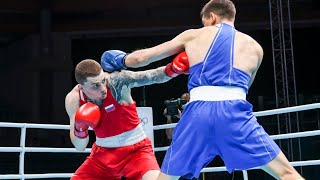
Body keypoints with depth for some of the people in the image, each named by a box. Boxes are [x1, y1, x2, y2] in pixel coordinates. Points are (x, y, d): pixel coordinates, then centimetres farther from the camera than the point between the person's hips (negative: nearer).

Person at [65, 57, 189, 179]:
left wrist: (173, 68, -55)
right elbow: (80, 147, -6)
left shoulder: (116, 80, -21)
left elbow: (152, 76, -36)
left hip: (136, 150, -4)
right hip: (103, 154, 4)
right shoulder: (74, 99, -10)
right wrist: (80, 128, -26)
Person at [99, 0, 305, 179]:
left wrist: (121, 60, 44)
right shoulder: (254, 46, 23)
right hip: (234, 112, 0)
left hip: (198, 113, 1)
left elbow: (140, 58, 21)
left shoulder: (193, 35, 20)